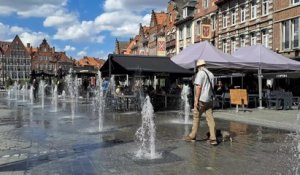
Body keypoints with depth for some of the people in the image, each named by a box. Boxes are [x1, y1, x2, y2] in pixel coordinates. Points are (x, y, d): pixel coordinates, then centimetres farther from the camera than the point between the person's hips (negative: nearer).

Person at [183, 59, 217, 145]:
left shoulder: (200, 73, -8)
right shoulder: (211, 74, 13)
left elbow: (198, 87, -15)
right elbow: (212, 87, 15)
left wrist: (196, 100, -15)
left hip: (201, 100, -6)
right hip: (209, 100, 6)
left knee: (196, 118, 4)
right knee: (210, 119, 4)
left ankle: (192, 136, 13)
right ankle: (213, 139, 3)